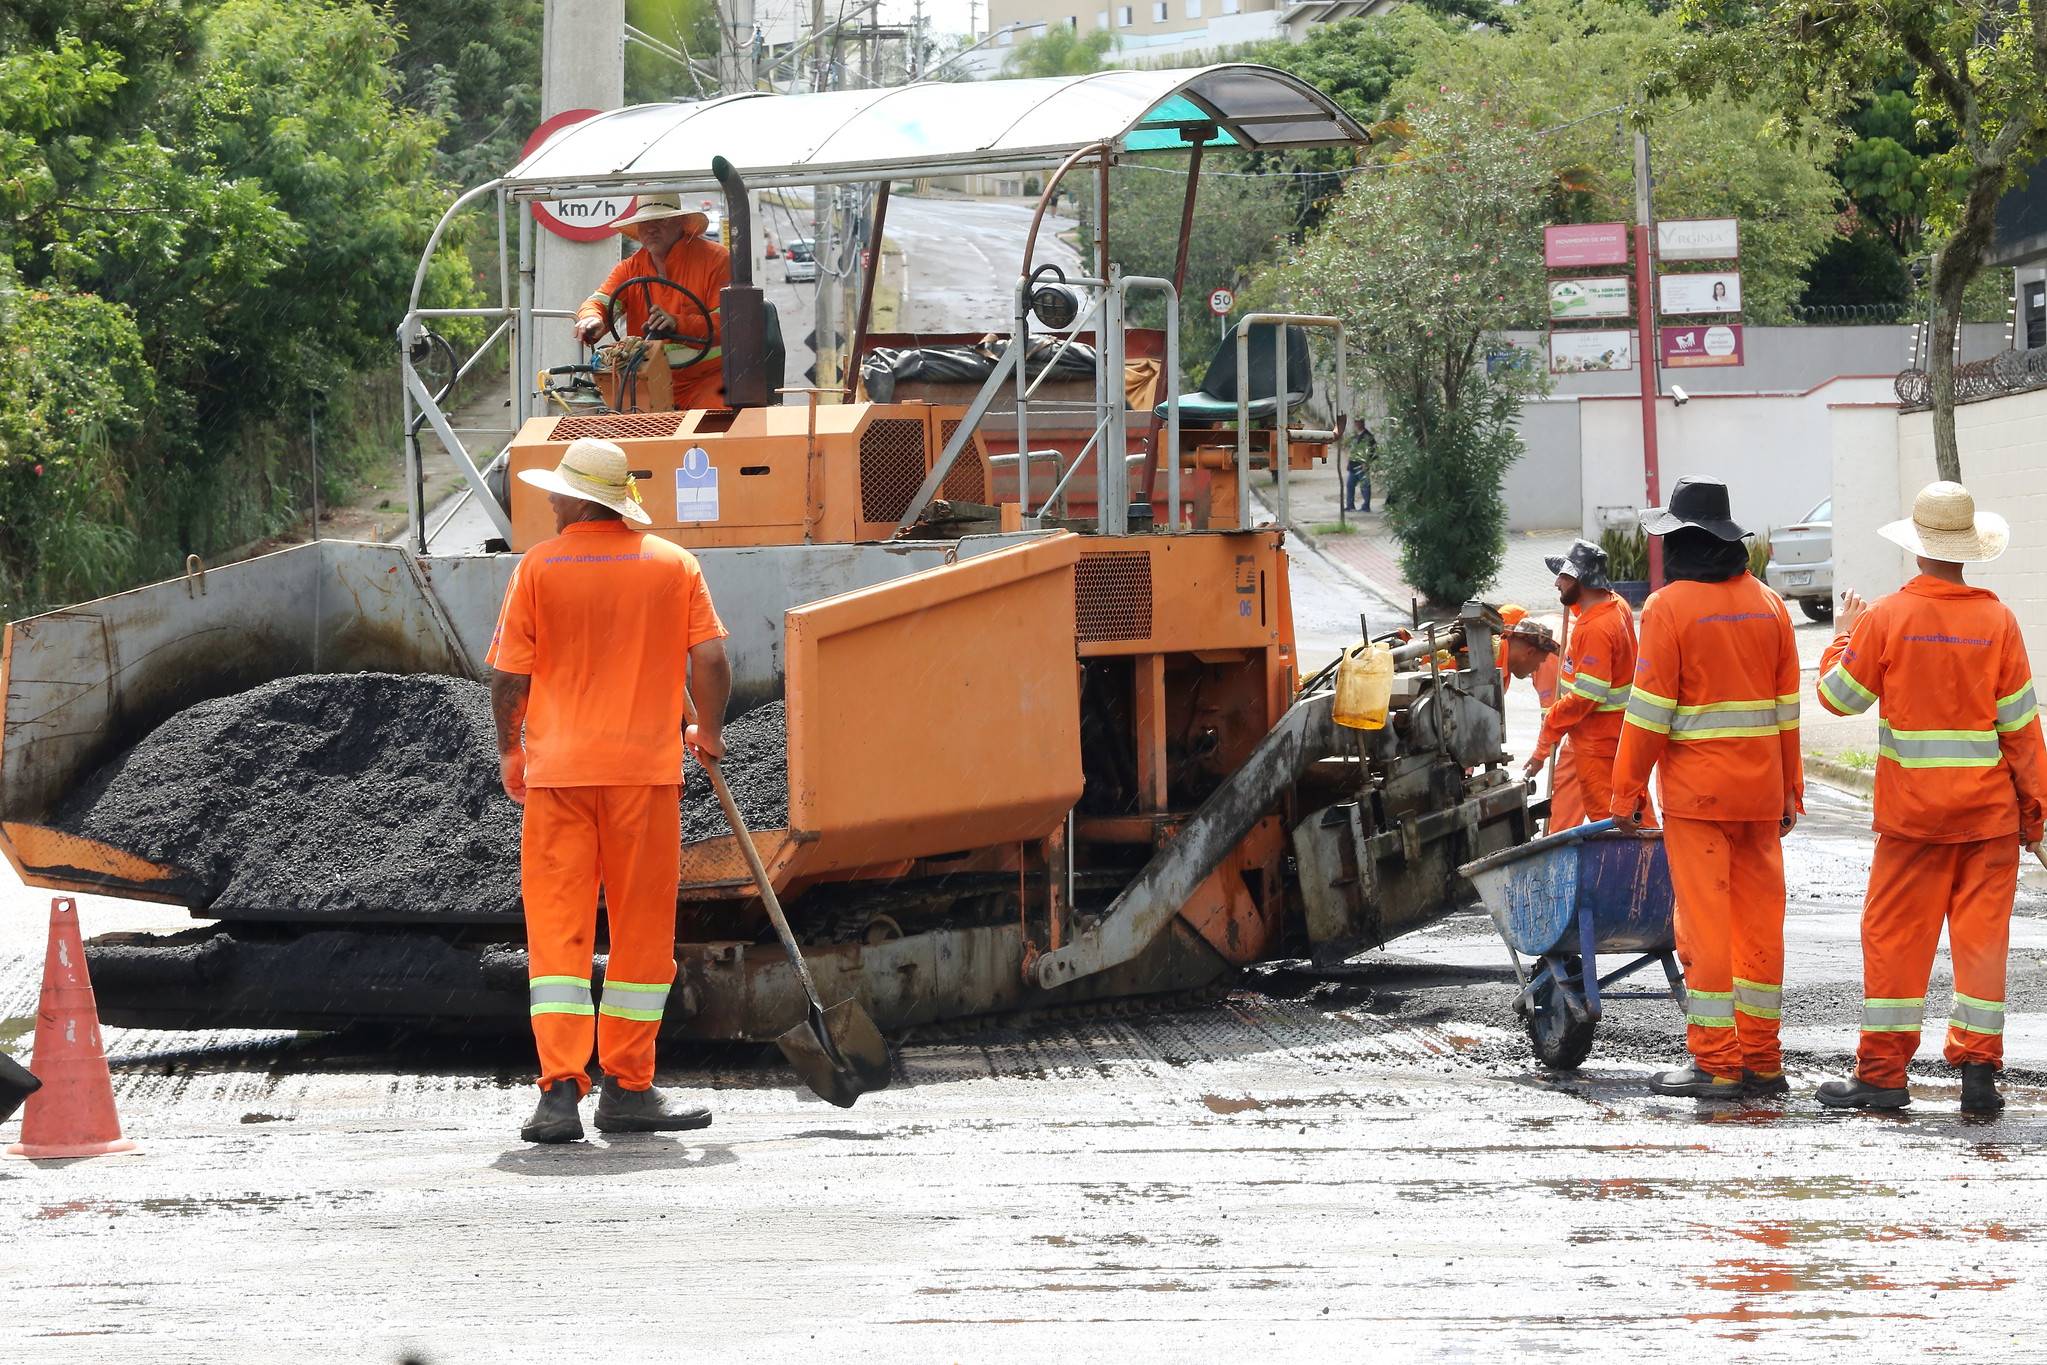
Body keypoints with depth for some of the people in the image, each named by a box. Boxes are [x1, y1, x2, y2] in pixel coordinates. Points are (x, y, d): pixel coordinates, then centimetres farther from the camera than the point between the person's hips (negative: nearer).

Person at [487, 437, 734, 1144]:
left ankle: (560, 1088, -9)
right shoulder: (673, 563, 2)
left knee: (557, 931, 1)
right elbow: (710, 659, -2)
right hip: (646, 767, 1)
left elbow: (508, 677, -2)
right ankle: (628, 1089, 11)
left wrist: (510, 751, 14)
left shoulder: (538, 567, -1)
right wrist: (708, 732, 16)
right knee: (642, 933, 9)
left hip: (558, 768, -1)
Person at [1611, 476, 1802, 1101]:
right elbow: (1787, 707, 12)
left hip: (1696, 791, -6)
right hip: (1761, 791, 6)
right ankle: (1762, 1060, 13)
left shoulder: (1669, 609, -9)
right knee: (1760, 920, 9)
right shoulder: (1769, 605, 9)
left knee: (1705, 925, -3)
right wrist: (1791, 790, 17)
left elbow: (1649, 710, -11)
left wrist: (1627, 792, -5)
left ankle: (1716, 1064, -4)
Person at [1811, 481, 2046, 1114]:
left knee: (1895, 933, 5)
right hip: (1990, 807, 1)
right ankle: (1979, 1069, 3)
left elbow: (1838, 696, 2)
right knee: (1982, 934, 5)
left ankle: (1883, 1071, 6)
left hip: (1914, 807, -1)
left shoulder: (1887, 618, -7)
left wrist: (1843, 639, 20)